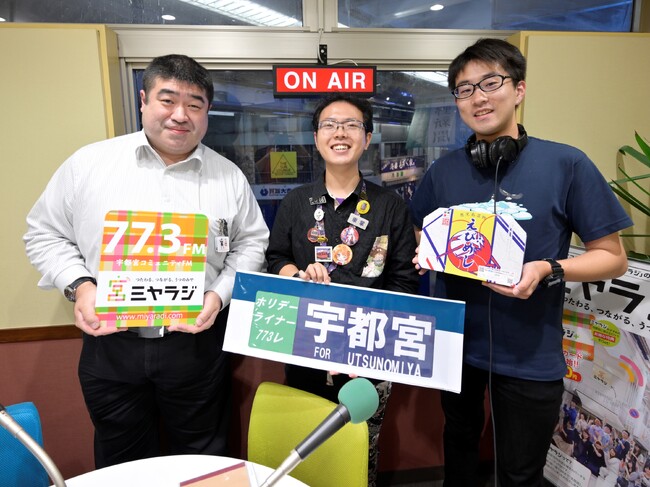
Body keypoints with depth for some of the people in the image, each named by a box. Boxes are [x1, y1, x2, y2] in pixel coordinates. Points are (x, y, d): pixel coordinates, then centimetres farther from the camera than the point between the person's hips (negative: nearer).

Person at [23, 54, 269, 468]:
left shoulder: (229, 176, 2)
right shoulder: (89, 163, 0)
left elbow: (251, 244, 6)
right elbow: (46, 234, 6)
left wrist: (221, 294, -9)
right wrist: (79, 286, -10)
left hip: (197, 343, 0)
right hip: (110, 345, 1)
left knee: (200, 464, 18)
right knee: (123, 466, 21)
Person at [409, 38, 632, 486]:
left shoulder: (566, 164, -12)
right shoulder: (443, 170, -2)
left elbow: (613, 256, -6)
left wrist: (548, 270, -24)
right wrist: (426, 255, -11)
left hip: (530, 355, -2)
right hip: (455, 342, 3)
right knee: (460, 439, 26)